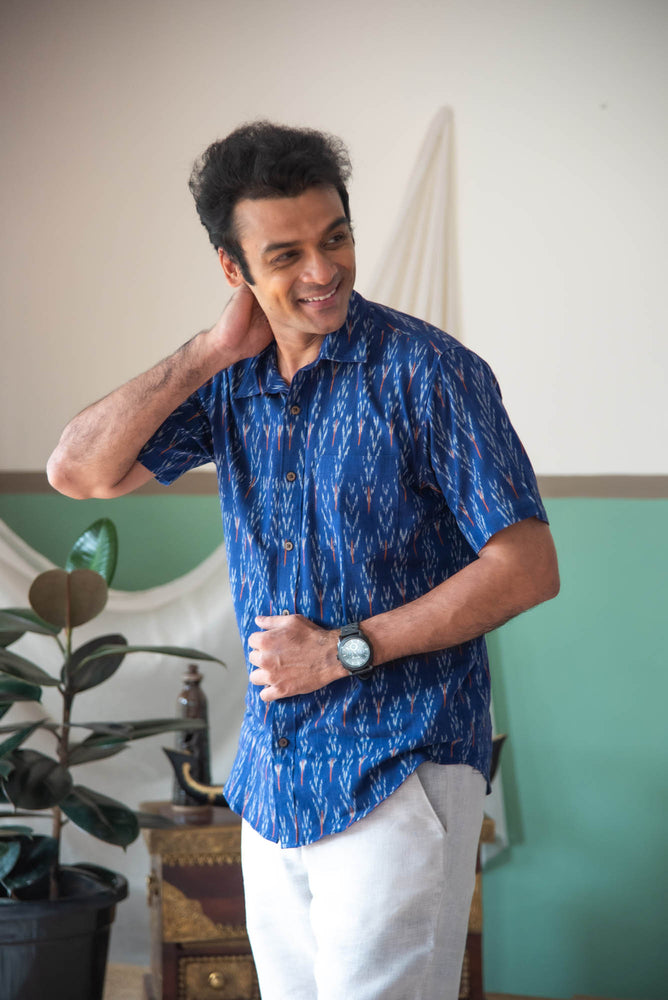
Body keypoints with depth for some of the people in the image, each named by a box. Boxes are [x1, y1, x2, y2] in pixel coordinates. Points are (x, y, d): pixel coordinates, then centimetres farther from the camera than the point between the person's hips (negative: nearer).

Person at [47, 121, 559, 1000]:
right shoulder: (229, 385, 6)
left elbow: (528, 567, -14)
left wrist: (346, 649, -15)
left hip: (398, 769, -6)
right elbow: (78, 472, -4)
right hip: (273, 781, 6)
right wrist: (213, 352, -9)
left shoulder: (427, 371, -11)